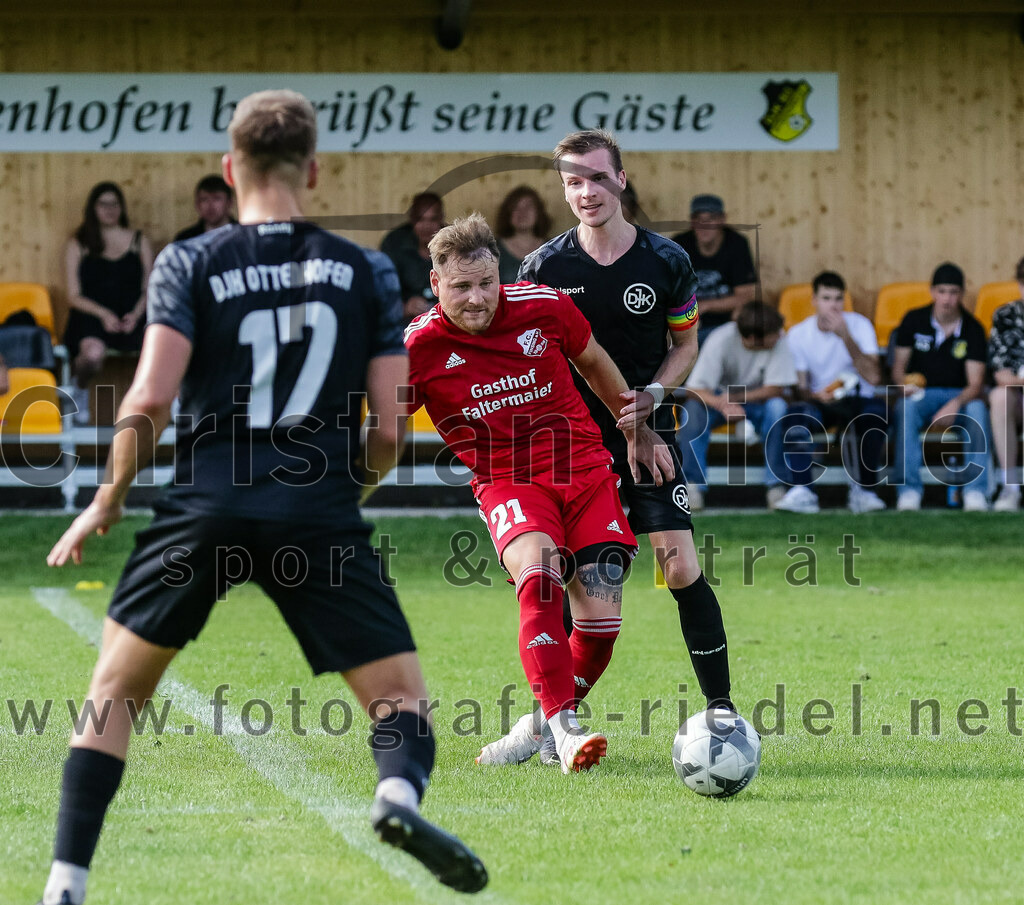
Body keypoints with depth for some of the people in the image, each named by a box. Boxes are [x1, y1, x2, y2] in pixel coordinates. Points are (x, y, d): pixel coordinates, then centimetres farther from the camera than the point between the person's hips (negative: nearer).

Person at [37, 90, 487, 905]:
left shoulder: (189, 264, 5)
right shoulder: (365, 272, 10)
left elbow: (150, 401, -6)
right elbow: (390, 431, 6)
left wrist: (107, 500, 9)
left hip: (207, 503, 0)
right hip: (322, 512, 0)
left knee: (115, 692, 18)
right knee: (404, 703, 6)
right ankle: (399, 790, -29)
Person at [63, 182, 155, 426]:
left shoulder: (139, 241, 15)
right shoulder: (78, 245, 10)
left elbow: (149, 288, 11)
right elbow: (74, 296, 5)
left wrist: (136, 314, -10)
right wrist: (103, 314, -13)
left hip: (132, 316, 1)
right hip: (91, 315, -1)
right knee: (93, 353, -37)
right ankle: (80, 390, 0)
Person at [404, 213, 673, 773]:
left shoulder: (542, 307, -6)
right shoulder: (420, 347, -10)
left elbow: (594, 363, 14)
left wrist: (637, 432, 20)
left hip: (585, 470, 3)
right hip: (506, 482, -2)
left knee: (601, 618, -8)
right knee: (537, 571, -33)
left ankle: (542, 727, 18)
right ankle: (562, 729, -37)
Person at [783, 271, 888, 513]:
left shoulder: (859, 325, -4)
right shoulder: (798, 335, 0)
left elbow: (873, 377, -17)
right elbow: (800, 387, -1)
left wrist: (846, 337, -24)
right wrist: (815, 396, -26)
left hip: (856, 399, 0)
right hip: (820, 402, 0)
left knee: (877, 409, -35)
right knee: (796, 412, -34)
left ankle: (862, 490, -28)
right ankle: (801, 490, -34)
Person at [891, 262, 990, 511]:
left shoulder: (973, 330, -3)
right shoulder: (914, 320, 1)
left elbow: (976, 383, -10)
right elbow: (898, 367, 4)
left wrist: (956, 404, -32)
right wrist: (905, 384, -21)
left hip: (960, 395, 0)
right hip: (921, 394, 0)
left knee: (977, 410, -35)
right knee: (905, 408, -36)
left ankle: (975, 491, -31)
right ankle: (908, 490, -35)